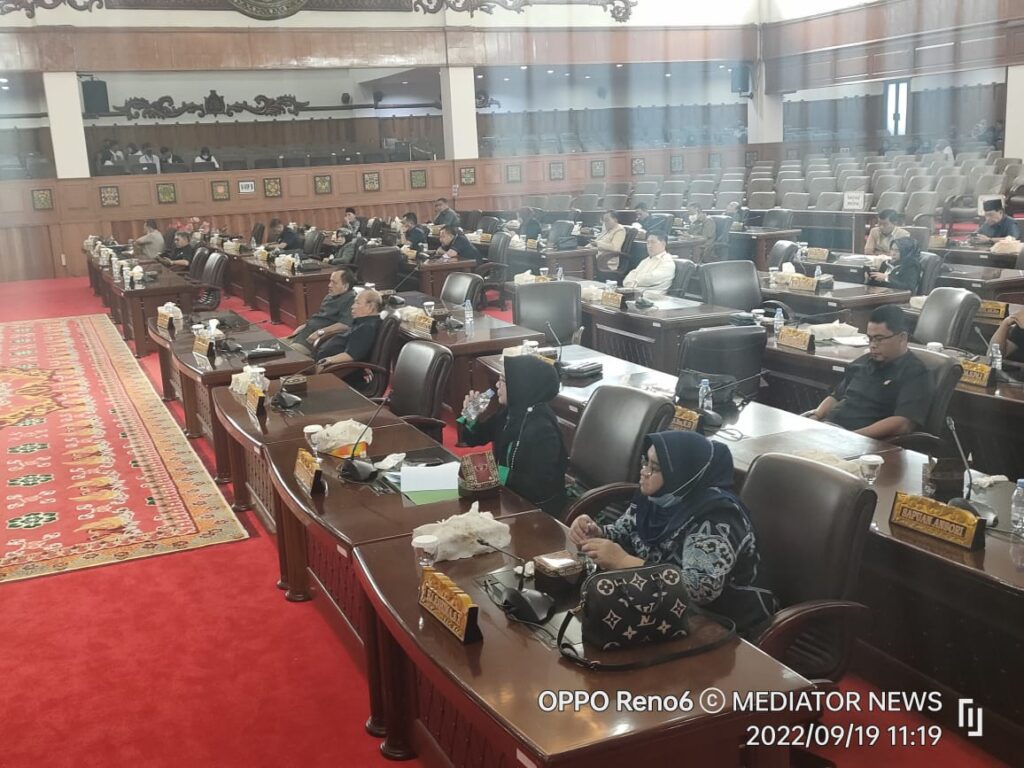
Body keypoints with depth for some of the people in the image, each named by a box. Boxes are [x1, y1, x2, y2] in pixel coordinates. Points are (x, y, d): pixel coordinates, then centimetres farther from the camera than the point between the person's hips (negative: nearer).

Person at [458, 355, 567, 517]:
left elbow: (542, 485, -26)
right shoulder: (510, 412, -1)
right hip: (507, 494, 7)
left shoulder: (542, 428, -25)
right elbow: (473, 439, 11)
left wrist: (504, 476, -25)